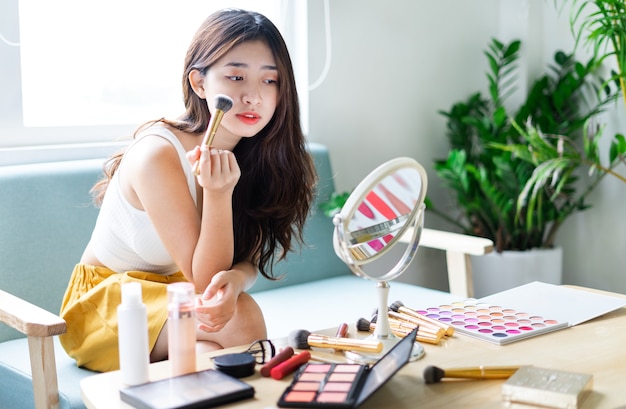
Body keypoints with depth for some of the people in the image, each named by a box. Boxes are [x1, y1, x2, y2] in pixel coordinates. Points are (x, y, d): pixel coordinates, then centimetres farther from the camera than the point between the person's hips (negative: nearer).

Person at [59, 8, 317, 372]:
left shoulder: (258, 152, -9)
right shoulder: (159, 154, -28)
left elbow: (249, 260, -9)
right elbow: (203, 277, -24)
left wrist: (234, 279, -34)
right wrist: (218, 193, -41)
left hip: (172, 297, 6)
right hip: (107, 300, -6)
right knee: (241, 318, -31)